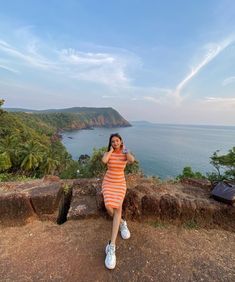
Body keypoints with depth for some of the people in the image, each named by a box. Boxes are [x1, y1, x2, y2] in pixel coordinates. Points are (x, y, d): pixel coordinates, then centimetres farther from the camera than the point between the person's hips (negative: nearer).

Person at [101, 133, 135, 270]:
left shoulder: (126, 153, -4)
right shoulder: (108, 153, -3)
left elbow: (132, 160, -28)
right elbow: (104, 161, -27)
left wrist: (125, 150, -13)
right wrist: (111, 150, -13)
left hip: (120, 183, 0)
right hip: (108, 182, 1)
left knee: (118, 208, -18)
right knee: (109, 207, -19)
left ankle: (112, 246, -13)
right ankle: (122, 223, 15)